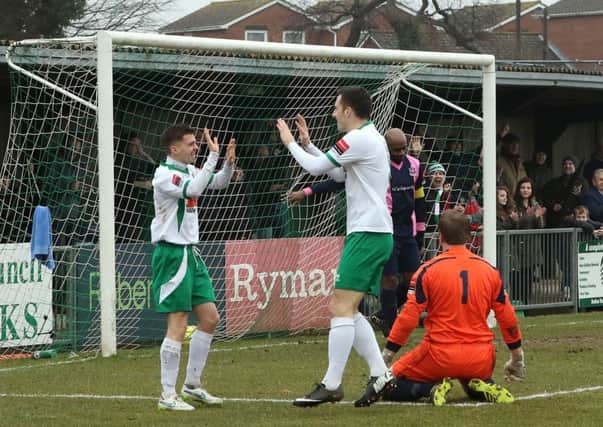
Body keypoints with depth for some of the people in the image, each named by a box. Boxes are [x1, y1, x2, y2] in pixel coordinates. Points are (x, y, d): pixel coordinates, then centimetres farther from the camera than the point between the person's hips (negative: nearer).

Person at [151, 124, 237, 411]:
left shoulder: (188, 170, 12)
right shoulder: (165, 174, -14)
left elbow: (219, 183, 19)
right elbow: (193, 190, -30)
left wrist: (229, 164, -1)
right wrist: (213, 156, -27)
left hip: (190, 253, 9)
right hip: (171, 254, -9)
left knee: (210, 318, 8)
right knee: (178, 323, -10)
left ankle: (192, 385, 18)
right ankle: (168, 395, -5)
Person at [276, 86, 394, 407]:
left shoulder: (359, 139, -12)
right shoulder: (372, 138, 19)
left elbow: (314, 167, -8)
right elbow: (338, 174, 27)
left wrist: (290, 142, 9)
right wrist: (307, 143, 26)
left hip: (367, 233, -10)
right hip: (377, 233, 10)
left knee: (340, 307, -14)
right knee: (348, 310, 12)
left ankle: (331, 386, -18)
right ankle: (380, 376, 7)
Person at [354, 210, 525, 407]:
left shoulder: (428, 270, -7)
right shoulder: (490, 270, 4)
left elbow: (408, 318, -9)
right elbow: (508, 319, 8)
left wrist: (387, 354, 0)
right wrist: (517, 358, 21)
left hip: (439, 357, -3)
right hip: (480, 360, 3)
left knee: (390, 386, 12)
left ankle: (431, 388, -16)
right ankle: (482, 388, -2)